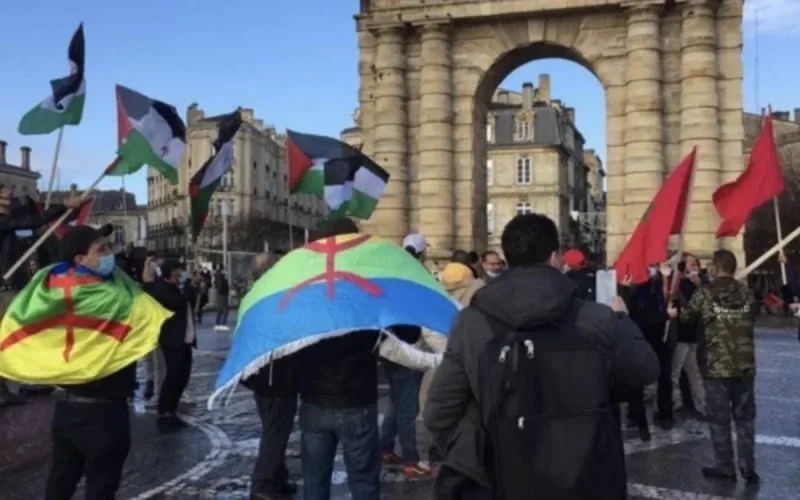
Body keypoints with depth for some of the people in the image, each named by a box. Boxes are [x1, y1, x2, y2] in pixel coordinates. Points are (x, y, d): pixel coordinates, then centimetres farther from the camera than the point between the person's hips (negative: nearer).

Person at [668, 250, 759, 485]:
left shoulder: (705, 293, -6)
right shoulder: (747, 293, 2)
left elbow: (686, 315, 11)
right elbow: (752, 320, 15)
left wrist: (675, 311, 33)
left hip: (717, 366, -3)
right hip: (745, 365, 3)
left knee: (719, 419, 7)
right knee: (745, 418, 11)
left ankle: (725, 467, 13)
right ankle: (748, 468, 12)